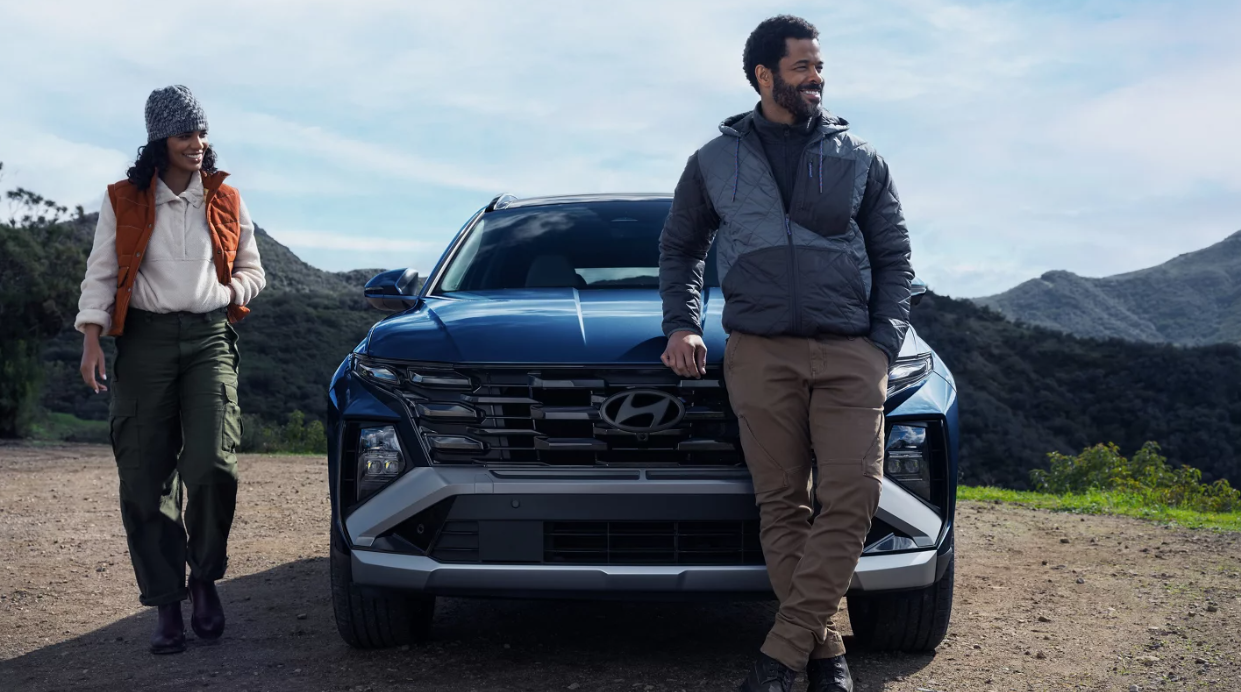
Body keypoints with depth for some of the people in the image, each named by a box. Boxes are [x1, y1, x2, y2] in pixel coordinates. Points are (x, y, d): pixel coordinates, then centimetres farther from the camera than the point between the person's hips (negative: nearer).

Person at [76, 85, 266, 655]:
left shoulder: (227, 202, 11)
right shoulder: (123, 202, 7)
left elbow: (252, 270, 19)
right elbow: (100, 274, 5)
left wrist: (231, 292, -2)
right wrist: (91, 339, -7)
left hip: (209, 339, 0)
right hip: (146, 341, 0)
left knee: (211, 465, -17)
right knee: (144, 481, -3)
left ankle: (205, 578, 7)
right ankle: (167, 607, 7)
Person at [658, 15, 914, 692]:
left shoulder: (858, 158, 14)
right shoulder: (715, 161, 13)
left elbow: (893, 260, 16)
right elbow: (678, 249, 23)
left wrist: (885, 343, 3)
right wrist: (681, 322, 8)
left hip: (850, 353, 0)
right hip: (759, 351, 0)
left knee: (853, 496, -13)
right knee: (782, 504, -3)